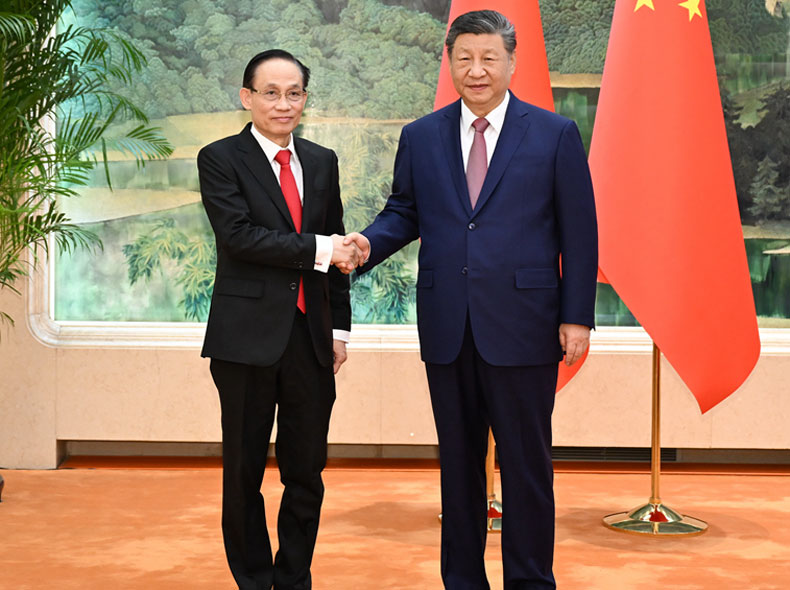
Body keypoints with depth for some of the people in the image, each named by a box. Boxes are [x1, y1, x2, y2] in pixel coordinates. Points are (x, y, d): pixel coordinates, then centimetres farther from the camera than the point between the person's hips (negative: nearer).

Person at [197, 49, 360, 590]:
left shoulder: (322, 162, 12)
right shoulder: (221, 159, -2)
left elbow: (338, 252, 15)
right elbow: (238, 235, -16)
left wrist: (339, 327, 10)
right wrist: (317, 250, -16)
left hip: (310, 337, 4)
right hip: (247, 337, -4)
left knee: (307, 472, 7)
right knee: (245, 470, 6)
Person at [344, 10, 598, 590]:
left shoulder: (556, 135, 1)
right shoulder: (420, 138, 9)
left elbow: (579, 233, 0)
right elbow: (404, 212, 13)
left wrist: (577, 316, -5)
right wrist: (369, 243, -9)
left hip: (522, 326, -3)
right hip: (448, 327, 3)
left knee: (527, 461, 3)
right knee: (458, 460, 11)